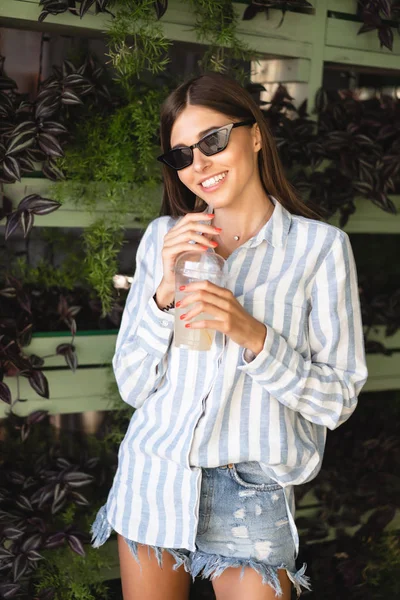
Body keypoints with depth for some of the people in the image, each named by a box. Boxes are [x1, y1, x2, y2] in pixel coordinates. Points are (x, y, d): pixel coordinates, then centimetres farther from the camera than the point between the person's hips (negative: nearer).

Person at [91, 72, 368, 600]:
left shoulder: (321, 247, -8)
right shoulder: (164, 238, 1)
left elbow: (338, 400, -9)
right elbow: (133, 387, -1)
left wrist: (254, 335, -24)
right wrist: (164, 293, -16)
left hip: (250, 494, -2)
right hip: (153, 475, 3)